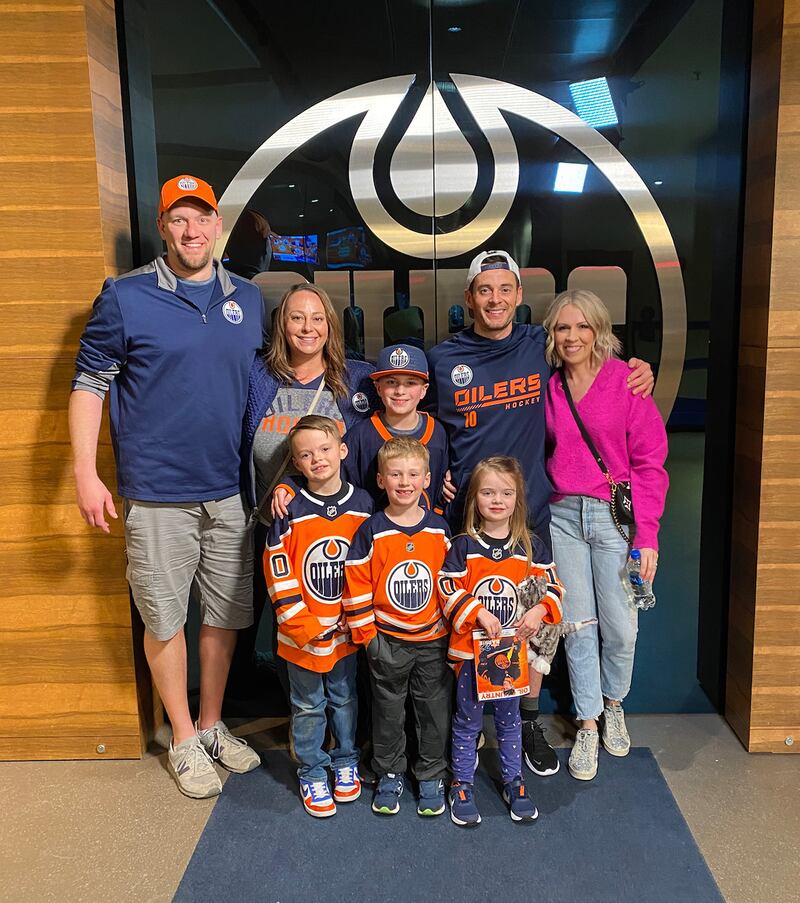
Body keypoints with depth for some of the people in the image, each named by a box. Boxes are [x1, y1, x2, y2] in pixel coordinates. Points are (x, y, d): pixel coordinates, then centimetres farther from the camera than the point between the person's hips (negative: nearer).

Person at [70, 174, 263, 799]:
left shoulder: (247, 300, 8)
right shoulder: (125, 298, -5)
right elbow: (89, 384, -2)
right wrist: (85, 472, -9)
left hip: (233, 492, 4)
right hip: (158, 495, -3)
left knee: (226, 614, 13)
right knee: (164, 618, 7)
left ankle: (212, 726, 33)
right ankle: (184, 741, 27)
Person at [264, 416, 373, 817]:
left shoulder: (362, 504, -3)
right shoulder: (290, 512, -12)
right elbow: (278, 573, -11)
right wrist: (302, 624, -14)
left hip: (348, 631, 2)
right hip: (303, 633, -2)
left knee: (345, 698, 19)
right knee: (309, 706, 13)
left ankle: (346, 761, 39)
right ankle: (311, 773, 30)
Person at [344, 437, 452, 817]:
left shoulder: (439, 528, -3)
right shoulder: (371, 531, -10)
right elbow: (356, 586, -8)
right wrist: (367, 635, -8)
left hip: (432, 640, 2)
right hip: (387, 641, -1)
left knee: (435, 710, 12)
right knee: (388, 712, 13)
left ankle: (432, 776, 31)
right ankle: (389, 775, 32)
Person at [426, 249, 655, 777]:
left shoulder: (542, 346, 2)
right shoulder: (442, 359, -1)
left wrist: (638, 373, 4)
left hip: (530, 511, 1)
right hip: (462, 516, -1)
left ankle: (529, 721, 33)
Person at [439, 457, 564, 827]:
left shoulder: (531, 546, -2)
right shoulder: (464, 545, -9)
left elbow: (552, 585, 1)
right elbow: (448, 589, -11)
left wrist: (540, 610, -17)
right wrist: (478, 613, -22)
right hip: (470, 648, -2)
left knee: (509, 718, 18)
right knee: (468, 720, 11)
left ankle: (513, 782, 35)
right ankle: (462, 785, 27)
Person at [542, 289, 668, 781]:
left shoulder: (626, 380, -5)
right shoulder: (548, 388, 7)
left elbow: (650, 461, -6)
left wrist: (647, 533, -11)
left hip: (614, 515, -2)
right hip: (563, 515, 3)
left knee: (620, 626, 4)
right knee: (578, 625, 8)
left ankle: (614, 704, 33)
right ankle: (588, 724, 25)